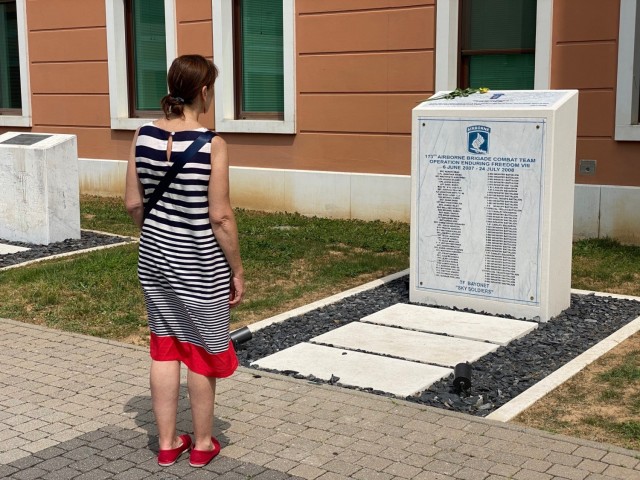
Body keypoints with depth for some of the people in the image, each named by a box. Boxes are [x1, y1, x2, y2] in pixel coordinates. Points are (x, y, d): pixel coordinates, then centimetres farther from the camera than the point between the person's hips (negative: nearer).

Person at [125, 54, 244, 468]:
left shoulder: (144, 136, -3)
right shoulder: (212, 145, -18)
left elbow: (134, 203, 3)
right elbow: (220, 217, -17)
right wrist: (237, 270, -7)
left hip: (155, 256, 5)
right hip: (199, 262, -5)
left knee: (165, 349, 16)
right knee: (202, 352, 11)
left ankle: (167, 442, 27)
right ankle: (202, 444, 26)